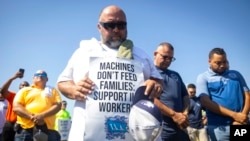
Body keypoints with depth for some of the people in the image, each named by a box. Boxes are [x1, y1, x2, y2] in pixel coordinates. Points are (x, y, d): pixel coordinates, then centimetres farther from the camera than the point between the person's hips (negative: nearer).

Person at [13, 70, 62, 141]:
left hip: (47, 129, 1)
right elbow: (16, 107, 3)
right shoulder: (24, 90, 17)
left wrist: (42, 115, -13)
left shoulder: (52, 90, 19)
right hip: (25, 129, 0)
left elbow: (58, 105, 4)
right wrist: (32, 116, -13)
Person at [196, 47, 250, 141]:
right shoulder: (203, 77, 3)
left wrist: (242, 117, -10)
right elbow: (206, 102, -9)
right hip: (219, 128, -3)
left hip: (241, 126, 3)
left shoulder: (236, 74, 14)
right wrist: (234, 115, -15)